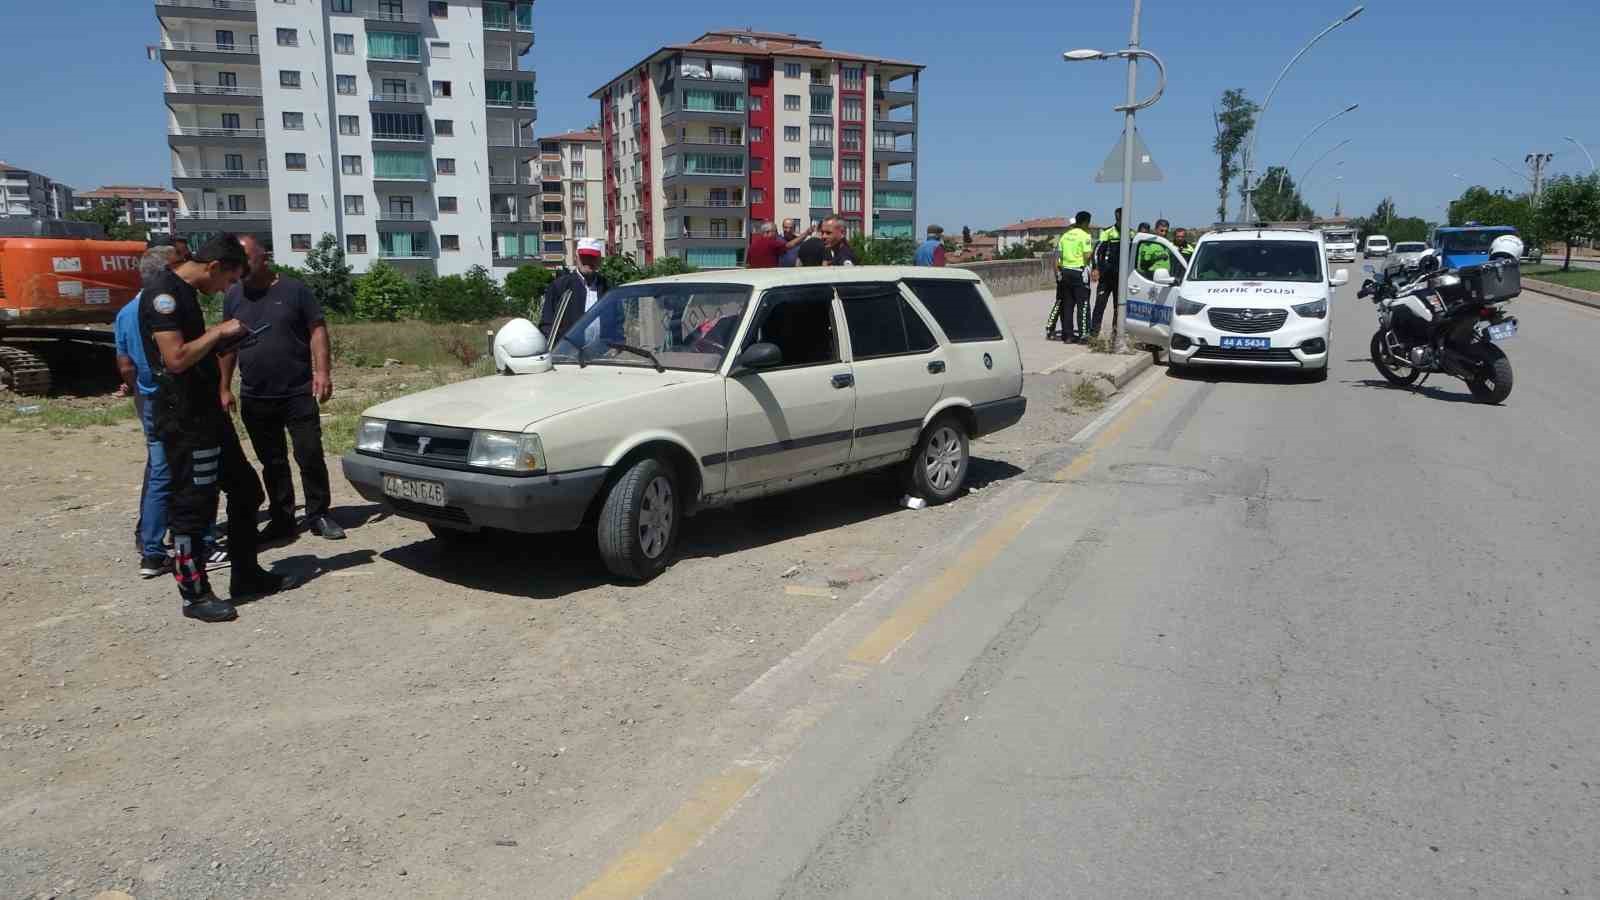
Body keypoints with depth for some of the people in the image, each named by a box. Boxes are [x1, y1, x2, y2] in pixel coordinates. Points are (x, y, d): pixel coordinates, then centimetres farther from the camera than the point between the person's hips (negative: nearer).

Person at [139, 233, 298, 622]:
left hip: (206, 408, 10)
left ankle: (246, 576, 25)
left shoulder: (185, 292, 14)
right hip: (183, 415, -10)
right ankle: (195, 594, 9)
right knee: (193, 503, -2)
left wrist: (221, 337, 10)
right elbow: (176, 358, -25)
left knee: (245, 489, 15)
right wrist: (218, 333, -14)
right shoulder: (163, 292, -16)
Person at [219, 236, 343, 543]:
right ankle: (282, 520, 18)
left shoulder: (294, 289, -2)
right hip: (255, 399, 3)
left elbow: (317, 331, -4)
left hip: (299, 393, -3)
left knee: (310, 457, -1)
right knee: (272, 463, 10)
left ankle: (318, 515, 11)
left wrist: (322, 372, -15)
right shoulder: (233, 296, 9)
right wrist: (224, 388, 10)